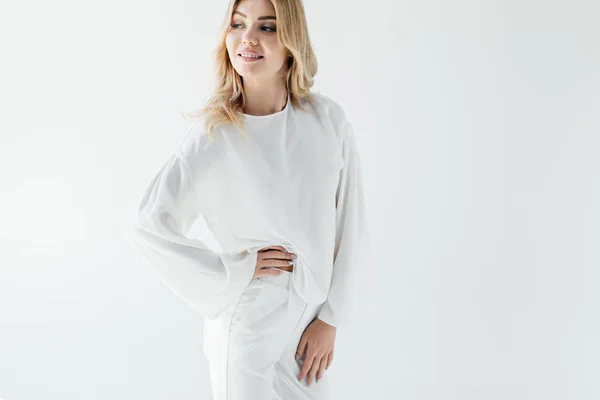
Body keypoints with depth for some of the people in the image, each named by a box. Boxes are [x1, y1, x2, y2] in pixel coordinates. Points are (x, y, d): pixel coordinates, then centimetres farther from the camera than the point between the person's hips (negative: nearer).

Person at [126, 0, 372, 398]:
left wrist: (331, 318, -2)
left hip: (310, 320, 3)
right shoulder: (213, 134, -13)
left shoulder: (327, 119, -6)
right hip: (250, 325, -3)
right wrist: (237, 270, -11)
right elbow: (150, 227, -9)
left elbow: (350, 224, -1)